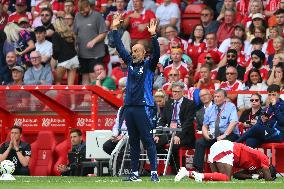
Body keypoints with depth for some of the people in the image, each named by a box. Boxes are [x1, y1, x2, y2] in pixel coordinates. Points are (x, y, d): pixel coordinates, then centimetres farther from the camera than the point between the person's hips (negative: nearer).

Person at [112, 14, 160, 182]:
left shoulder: (148, 65, -1)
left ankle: (154, 172, -10)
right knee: (133, 142, 9)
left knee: (148, 140, -8)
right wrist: (115, 29, 19)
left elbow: (156, 54, -17)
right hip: (129, 107, 6)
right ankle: (135, 173, 12)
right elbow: (120, 48, 20)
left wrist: (153, 36, -26)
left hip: (143, 107, -6)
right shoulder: (130, 63, 15)